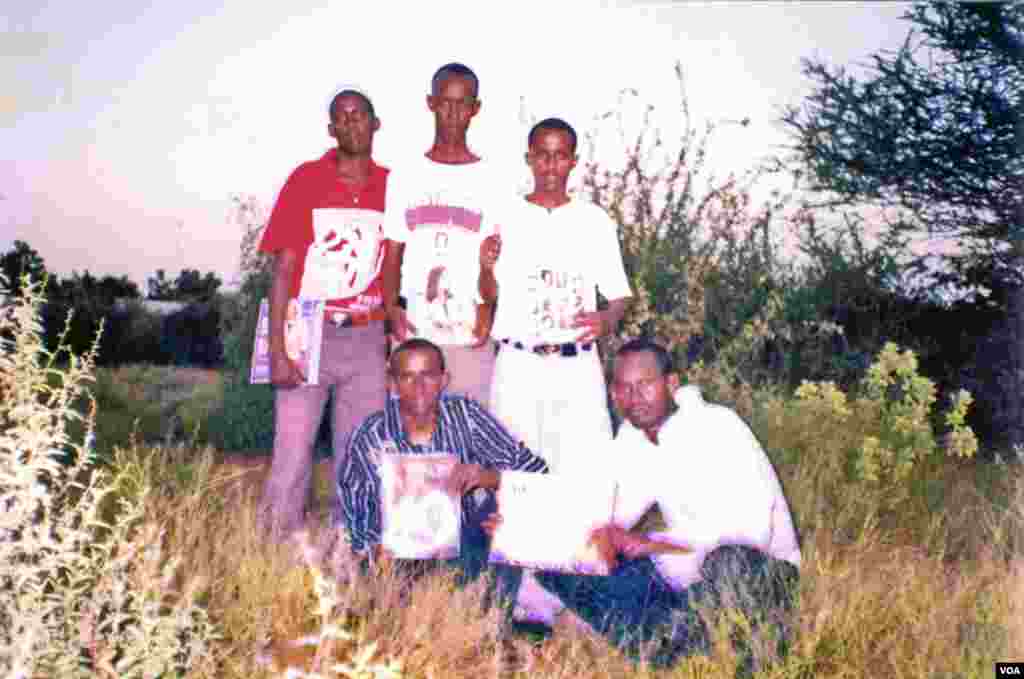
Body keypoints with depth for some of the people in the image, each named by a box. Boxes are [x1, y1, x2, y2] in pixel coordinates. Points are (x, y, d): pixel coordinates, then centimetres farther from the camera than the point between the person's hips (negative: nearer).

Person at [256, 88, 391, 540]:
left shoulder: (391, 185, 5)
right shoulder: (306, 180, -1)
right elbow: (283, 269, -5)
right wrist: (278, 351, -11)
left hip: (367, 339, 2)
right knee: (292, 455, -2)